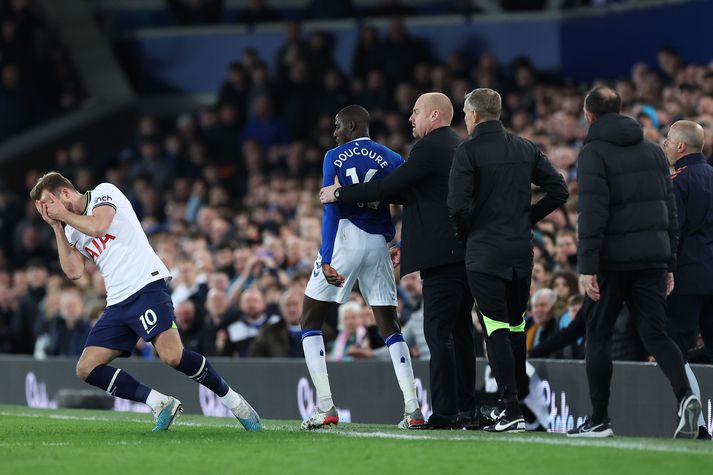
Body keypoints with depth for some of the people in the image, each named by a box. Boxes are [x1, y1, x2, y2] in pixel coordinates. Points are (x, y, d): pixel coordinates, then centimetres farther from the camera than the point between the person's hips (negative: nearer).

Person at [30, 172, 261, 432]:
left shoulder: (104, 192, 4)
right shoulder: (72, 230, 22)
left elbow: (98, 226, -16)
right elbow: (74, 271, 7)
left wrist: (64, 215, -1)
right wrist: (57, 227, 8)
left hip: (145, 286, -8)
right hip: (117, 303, 8)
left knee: (172, 355, -27)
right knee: (86, 369, -5)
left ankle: (232, 400, -9)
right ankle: (160, 404, -7)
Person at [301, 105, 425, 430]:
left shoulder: (336, 158, -2)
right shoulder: (392, 159, 9)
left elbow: (332, 210, -10)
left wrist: (327, 259, -14)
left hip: (344, 241, -4)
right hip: (378, 245, 4)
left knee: (311, 321, 8)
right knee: (389, 326, 12)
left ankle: (325, 408, -4)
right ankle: (413, 409, 1)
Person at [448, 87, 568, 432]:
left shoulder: (468, 151, -10)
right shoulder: (526, 149, 8)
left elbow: (459, 205, -17)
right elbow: (558, 191, 6)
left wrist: (464, 235, 2)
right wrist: (527, 219, 12)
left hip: (484, 252, -6)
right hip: (522, 251, 6)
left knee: (496, 330, -6)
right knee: (516, 326, 16)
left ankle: (512, 411, -13)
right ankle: (519, 399, 22)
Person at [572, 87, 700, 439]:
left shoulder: (594, 153, -5)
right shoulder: (653, 151, 15)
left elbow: (592, 214, -14)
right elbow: (670, 208, 15)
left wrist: (587, 266, -15)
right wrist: (670, 264, 18)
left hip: (614, 258, -5)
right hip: (653, 257, 5)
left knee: (598, 334, 7)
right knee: (654, 333, 3)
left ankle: (599, 419, 8)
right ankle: (685, 395, -21)